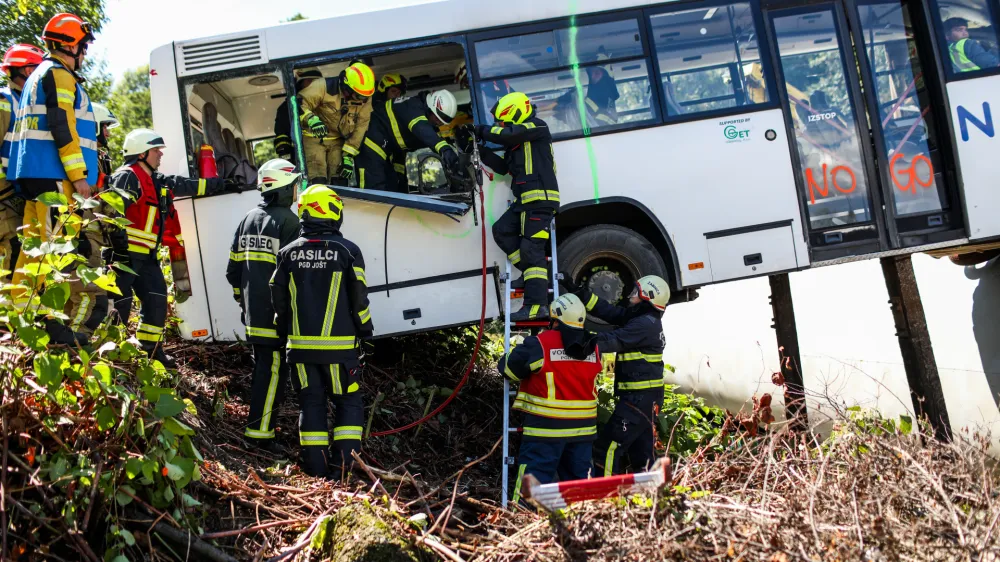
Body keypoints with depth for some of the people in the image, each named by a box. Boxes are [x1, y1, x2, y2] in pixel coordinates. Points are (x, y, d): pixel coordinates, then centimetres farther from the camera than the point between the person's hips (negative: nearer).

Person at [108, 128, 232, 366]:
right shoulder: (127, 177, -11)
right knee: (119, 303, -9)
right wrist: (117, 241, -31)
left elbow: (189, 186, 28)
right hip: (125, 254, -9)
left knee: (157, 300, 10)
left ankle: (151, 349, 21)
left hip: (147, 256, 10)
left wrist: (220, 184, 32)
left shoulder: (158, 181, 18)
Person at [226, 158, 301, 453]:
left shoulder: (248, 220, 14)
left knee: (262, 367, 18)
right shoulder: (287, 221, -11)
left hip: (253, 315, 8)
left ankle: (259, 424, 26)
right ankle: (260, 431, -8)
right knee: (273, 370, -6)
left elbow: (233, 268, 18)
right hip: (277, 315, -8)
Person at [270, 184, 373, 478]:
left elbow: (278, 299, 8)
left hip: (301, 344, 3)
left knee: (311, 402, 10)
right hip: (339, 344, -3)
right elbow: (359, 297, -5)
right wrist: (365, 329, 9)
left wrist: (283, 332, 21)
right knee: (348, 401, 8)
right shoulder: (348, 250, -6)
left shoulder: (288, 253, 3)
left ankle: (315, 463, 9)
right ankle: (345, 461, 1)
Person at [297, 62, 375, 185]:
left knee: (341, 181, -3)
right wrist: (311, 119, -44)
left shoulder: (365, 99, -8)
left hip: (339, 141, 4)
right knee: (318, 181, -16)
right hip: (314, 138, -4)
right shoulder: (324, 87, -21)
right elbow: (299, 104, -23)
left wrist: (348, 155, -7)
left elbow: (360, 127, -4)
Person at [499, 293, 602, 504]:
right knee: (577, 479, 14)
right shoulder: (593, 349, 5)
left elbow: (508, 368, -4)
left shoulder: (539, 345, -13)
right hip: (583, 428, 5)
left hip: (546, 429, -5)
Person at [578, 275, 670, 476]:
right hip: (646, 397, 10)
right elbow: (608, 311, 12)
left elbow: (615, 340, -25)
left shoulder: (646, 324, -16)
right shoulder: (636, 317, 12)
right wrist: (582, 294, 5)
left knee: (607, 446, -10)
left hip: (640, 397, -10)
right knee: (641, 452, 16)